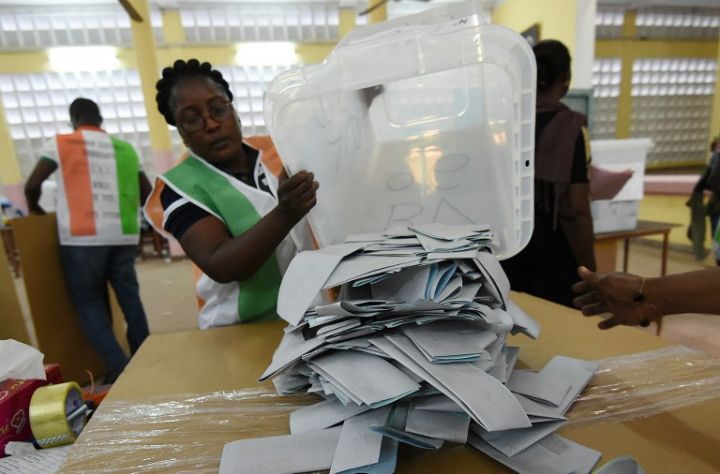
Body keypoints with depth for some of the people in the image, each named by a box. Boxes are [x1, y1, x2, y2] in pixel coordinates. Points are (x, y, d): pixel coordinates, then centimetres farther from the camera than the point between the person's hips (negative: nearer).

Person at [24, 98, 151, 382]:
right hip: (124, 236, 4)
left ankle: (118, 368, -2)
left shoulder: (63, 143, 4)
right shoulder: (125, 148, 14)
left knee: (89, 302, 7)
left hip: (83, 237, -3)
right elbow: (146, 192, 15)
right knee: (129, 298, 12)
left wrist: (35, 210, 20)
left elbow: (32, 185, 1)